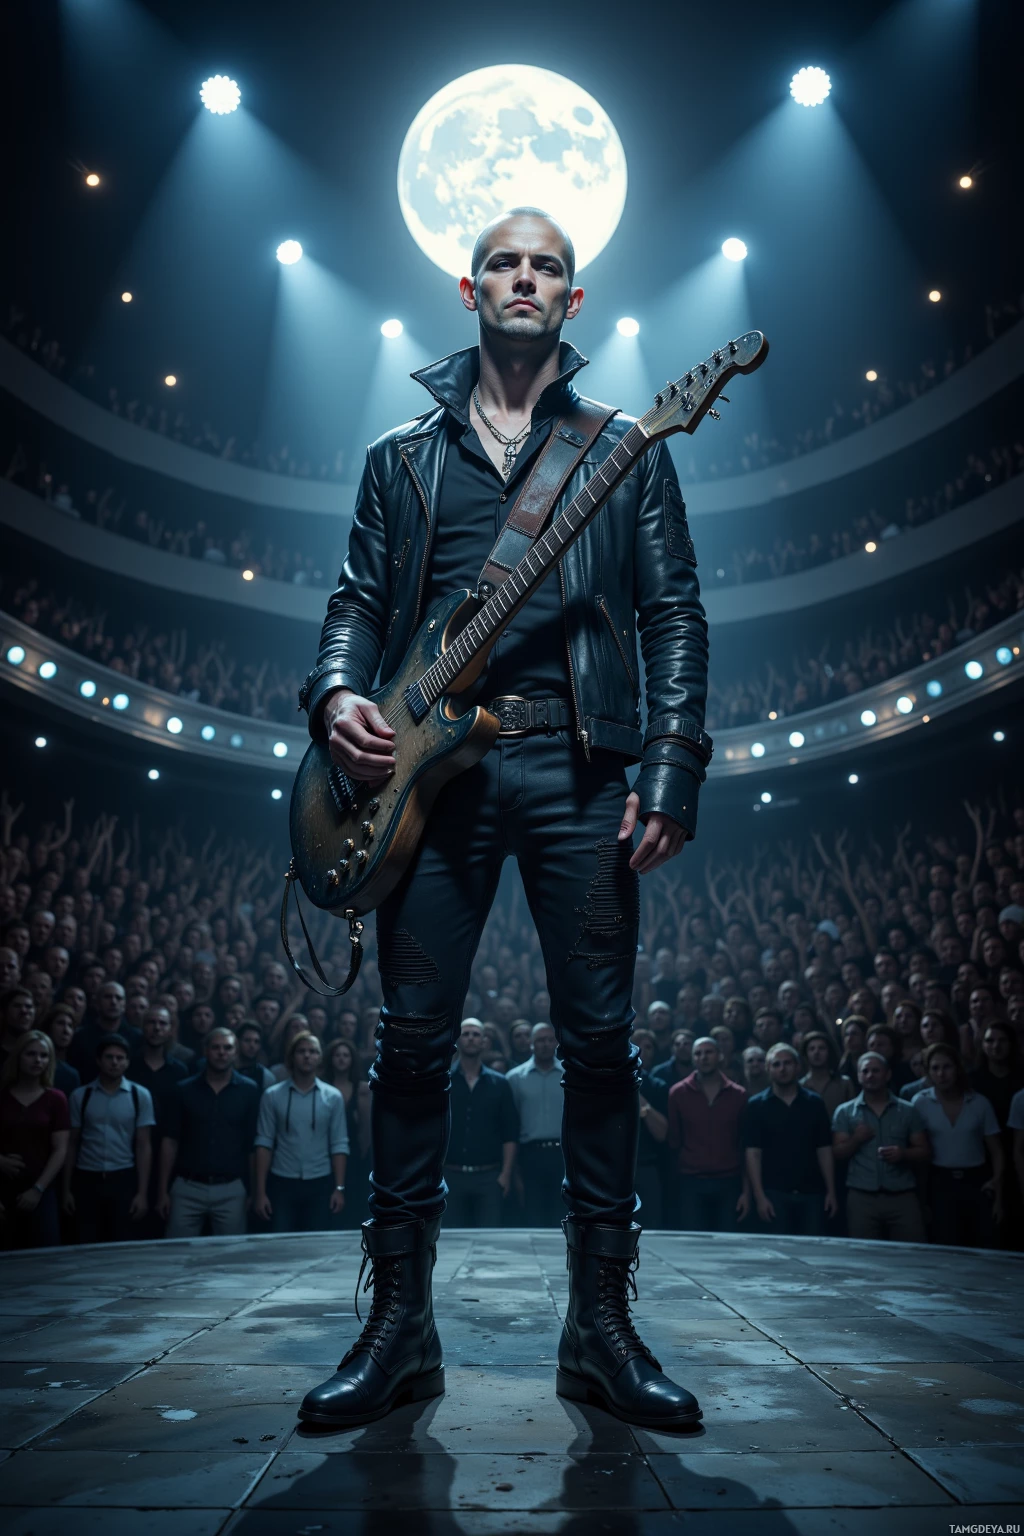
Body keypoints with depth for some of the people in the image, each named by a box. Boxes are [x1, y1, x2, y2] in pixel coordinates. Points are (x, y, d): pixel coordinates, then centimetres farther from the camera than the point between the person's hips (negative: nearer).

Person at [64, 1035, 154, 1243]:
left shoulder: (140, 1096, 0)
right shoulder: (80, 1096, 3)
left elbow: (144, 1146, -1)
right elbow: (72, 1144, 7)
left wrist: (142, 1192, -5)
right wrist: (66, 1189, 4)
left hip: (124, 1179, -1)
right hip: (87, 1179, 1)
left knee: (123, 1247, 2)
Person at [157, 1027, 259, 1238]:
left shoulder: (249, 1091, 1)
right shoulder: (185, 1090, 3)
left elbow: (255, 1145, 2)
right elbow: (170, 1141, 5)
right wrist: (163, 1191, 2)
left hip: (231, 1190, -1)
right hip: (187, 1188, 1)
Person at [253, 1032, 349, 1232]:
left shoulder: (333, 1097, 2)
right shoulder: (272, 1096, -1)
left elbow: (339, 1145, 1)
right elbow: (264, 1143, -2)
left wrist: (339, 1188, -5)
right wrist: (260, 1191, -5)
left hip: (320, 1184, 1)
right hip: (282, 1183, 0)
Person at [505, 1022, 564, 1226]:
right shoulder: (515, 1077, 4)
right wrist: (512, 1164, 1)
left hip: (565, 1153, 1)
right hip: (531, 1154, 0)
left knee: (562, 1220, 5)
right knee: (532, 1219, 3)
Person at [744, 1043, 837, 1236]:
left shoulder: (814, 1103, 6)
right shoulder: (757, 1106, 0)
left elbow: (824, 1150, 7)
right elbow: (753, 1153, -3)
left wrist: (831, 1191, 2)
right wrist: (759, 1196, -10)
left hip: (811, 1192, 2)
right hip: (774, 1193, -2)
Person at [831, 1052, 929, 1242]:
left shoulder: (908, 1111, 10)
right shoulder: (844, 1112, 9)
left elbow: (924, 1153, 9)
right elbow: (837, 1155, 5)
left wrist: (904, 1154, -11)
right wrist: (855, 1140, -13)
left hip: (903, 1196, 0)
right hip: (861, 1197, 0)